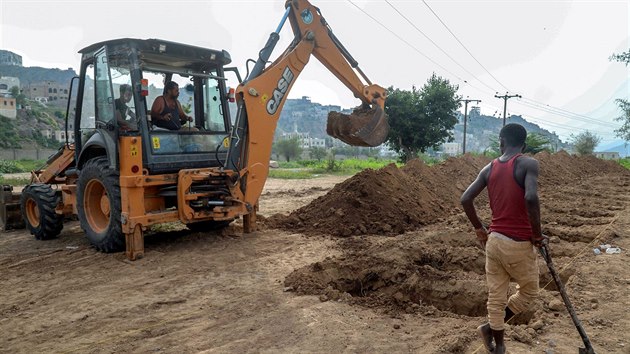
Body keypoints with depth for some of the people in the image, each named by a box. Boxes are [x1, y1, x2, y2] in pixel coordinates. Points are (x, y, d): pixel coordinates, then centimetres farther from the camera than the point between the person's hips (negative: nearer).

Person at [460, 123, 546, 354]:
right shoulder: (528, 163, -11)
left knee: (496, 297, 13)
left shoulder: (489, 168, 4)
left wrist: (479, 229, 13)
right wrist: (537, 234, -14)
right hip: (519, 245, -5)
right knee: (529, 293, 20)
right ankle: (490, 328, 19)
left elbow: (465, 199, 1)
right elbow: (531, 197, -28)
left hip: (494, 240, 5)